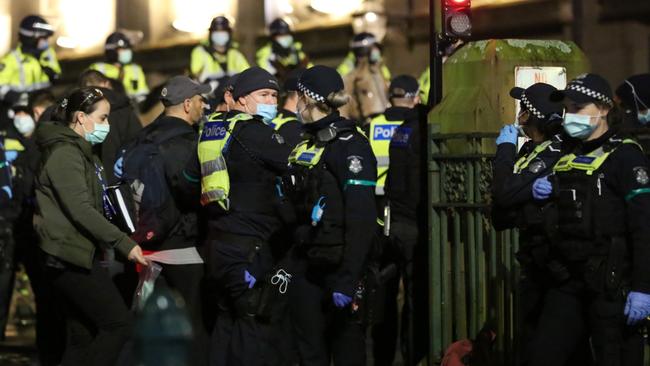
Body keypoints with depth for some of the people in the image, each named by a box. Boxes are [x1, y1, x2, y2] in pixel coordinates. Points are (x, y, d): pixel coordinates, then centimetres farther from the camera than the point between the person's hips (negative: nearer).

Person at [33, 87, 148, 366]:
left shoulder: (81, 153, 18)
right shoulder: (65, 154, -13)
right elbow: (81, 210, -21)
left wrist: (131, 237, 16)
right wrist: (124, 244, -23)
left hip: (80, 254, 10)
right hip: (70, 256, -10)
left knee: (82, 337, 8)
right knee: (119, 323, -12)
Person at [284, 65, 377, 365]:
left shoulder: (349, 145, -12)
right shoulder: (305, 144, 14)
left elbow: (362, 219, -19)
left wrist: (348, 280, -23)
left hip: (337, 267, -8)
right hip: (305, 267, 8)